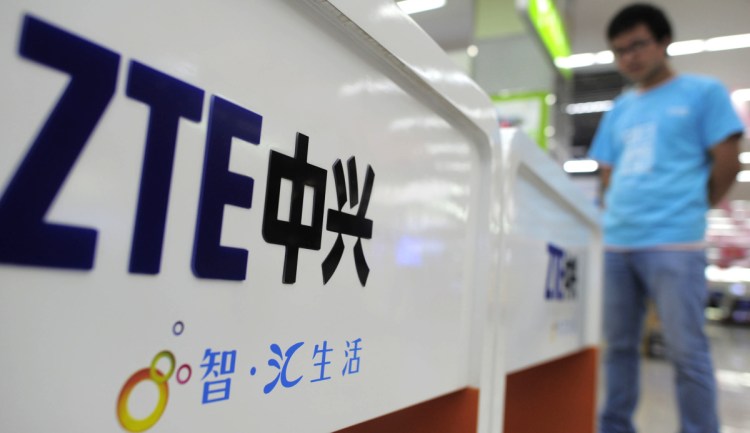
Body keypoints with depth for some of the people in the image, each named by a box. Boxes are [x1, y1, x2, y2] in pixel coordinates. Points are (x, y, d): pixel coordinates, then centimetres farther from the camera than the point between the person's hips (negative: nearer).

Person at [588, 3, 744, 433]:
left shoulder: (704, 92, 5)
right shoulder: (620, 109, 18)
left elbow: (727, 163, 1)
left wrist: (689, 210, 9)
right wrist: (617, 216, 8)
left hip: (674, 242, -5)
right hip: (616, 243, 5)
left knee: (687, 350, -2)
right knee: (619, 345, 10)